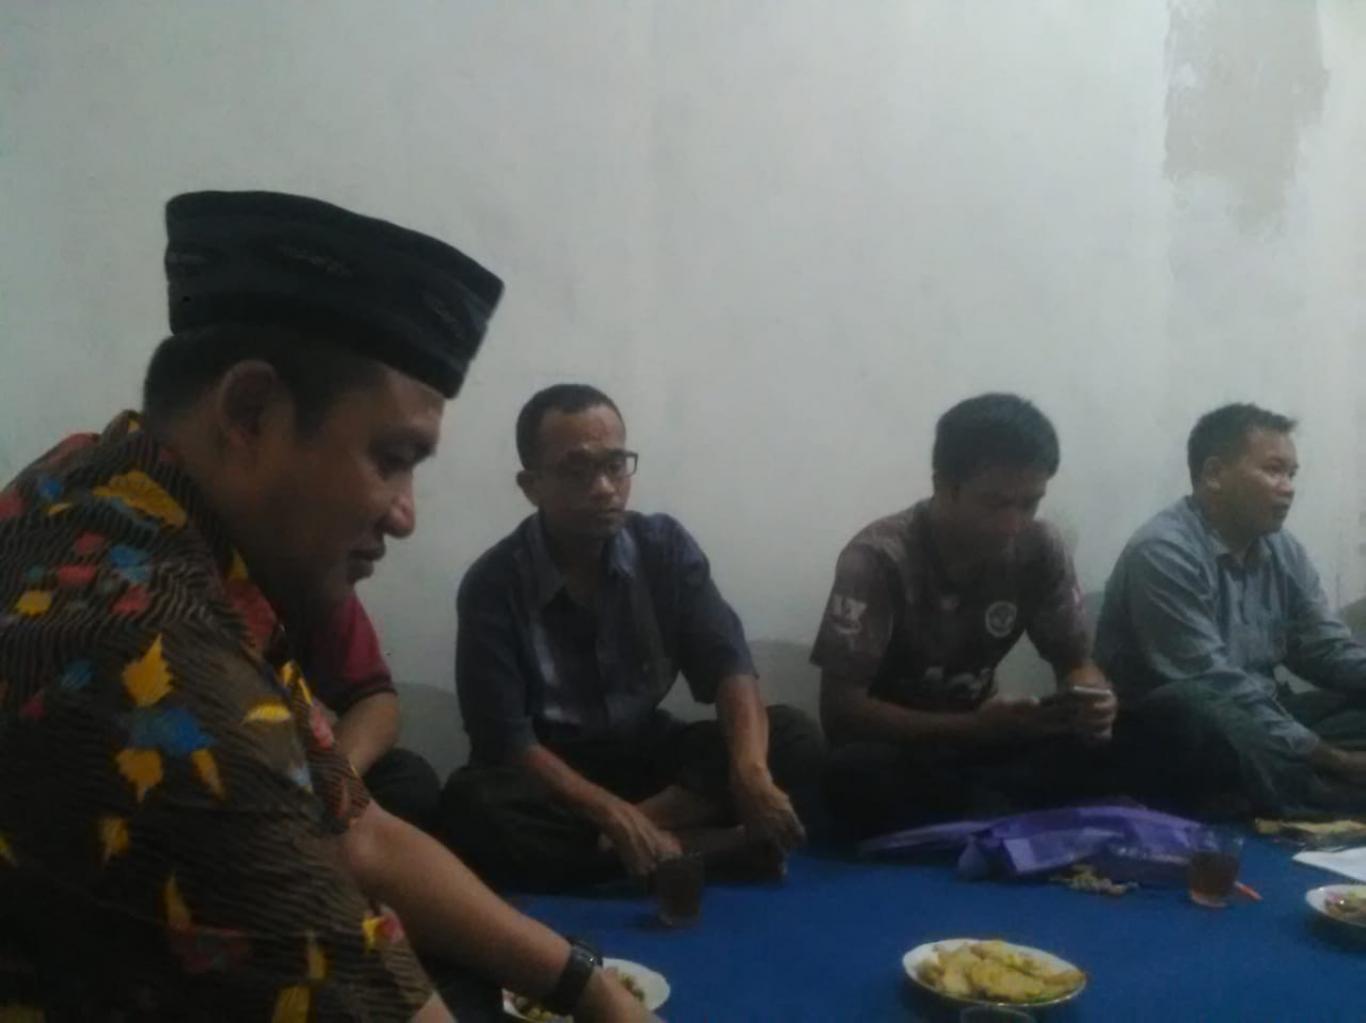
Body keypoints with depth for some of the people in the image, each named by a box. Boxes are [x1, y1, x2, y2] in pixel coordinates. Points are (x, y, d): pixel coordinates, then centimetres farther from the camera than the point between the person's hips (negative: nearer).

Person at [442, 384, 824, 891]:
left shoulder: (665, 546, -5)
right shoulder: (493, 584, -14)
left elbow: (728, 667, -12)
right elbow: (504, 740, -19)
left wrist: (750, 768, -33)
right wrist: (613, 813, -33)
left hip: (649, 755, 3)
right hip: (552, 774, -2)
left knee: (795, 738, -18)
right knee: (472, 804, -35)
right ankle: (706, 848, -29)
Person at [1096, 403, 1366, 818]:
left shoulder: (1284, 551, 8)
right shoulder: (1164, 552, -19)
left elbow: (1329, 650, 8)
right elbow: (1210, 685, -24)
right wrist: (1332, 758, -25)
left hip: (1261, 720, 9)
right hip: (1168, 736, -8)